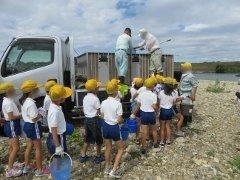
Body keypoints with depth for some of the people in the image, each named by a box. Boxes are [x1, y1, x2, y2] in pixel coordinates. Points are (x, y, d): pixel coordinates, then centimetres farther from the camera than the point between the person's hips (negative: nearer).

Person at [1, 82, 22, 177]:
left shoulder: (8, 101, 9)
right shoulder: (8, 102, -22)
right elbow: (11, 117, -23)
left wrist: (20, 114, 2)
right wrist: (21, 115, -12)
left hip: (12, 125, 10)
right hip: (11, 125, -10)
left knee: (12, 146, 21)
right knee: (16, 148, -7)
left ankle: (11, 165, 35)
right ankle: (9, 170, 1)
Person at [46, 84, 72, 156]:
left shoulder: (55, 106, -2)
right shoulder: (54, 111, -30)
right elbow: (53, 130, -29)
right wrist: (58, 146, -27)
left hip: (60, 136, 9)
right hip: (57, 138, -9)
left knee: (63, 157, 24)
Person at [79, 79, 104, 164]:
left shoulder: (85, 97, 4)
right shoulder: (95, 99, -19)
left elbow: (84, 110, 10)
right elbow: (99, 112, -17)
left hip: (87, 119, 8)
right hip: (94, 120, -7)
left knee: (87, 138, 20)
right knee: (99, 139, 11)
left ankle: (83, 156, 29)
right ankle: (98, 157, 24)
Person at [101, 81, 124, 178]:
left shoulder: (103, 103, -6)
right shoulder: (118, 103, -20)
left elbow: (102, 116, 4)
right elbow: (119, 120, -18)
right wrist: (122, 120, 4)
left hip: (105, 126, 5)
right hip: (114, 127, -5)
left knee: (108, 148, 22)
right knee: (121, 148, 15)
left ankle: (107, 168, 39)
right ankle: (113, 171, 11)